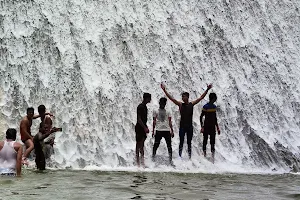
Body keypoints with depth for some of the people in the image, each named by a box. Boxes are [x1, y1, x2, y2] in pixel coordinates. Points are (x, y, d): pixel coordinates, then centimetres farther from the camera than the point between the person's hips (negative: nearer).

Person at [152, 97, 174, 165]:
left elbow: (170, 122, 12)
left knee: (169, 145, 2)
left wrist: (172, 131, 6)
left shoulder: (167, 112, 14)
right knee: (156, 145, -1)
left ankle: (170, 160, 7)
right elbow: (154, 121, 6)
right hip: (159, 130, -2)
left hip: (167, 130, 2)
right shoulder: (156, 112, 9)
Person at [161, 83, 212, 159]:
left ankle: (189, 156, 14)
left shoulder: (192, 104, 3)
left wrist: (207, 90, -3)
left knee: (189, 142, 9)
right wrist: (164, 90, -12)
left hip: (189, 126, 1)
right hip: (182, 126, -1)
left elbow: (201, 97, 3)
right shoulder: (180, 104, 0)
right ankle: (180, 155, 3)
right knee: (181, 142, 0)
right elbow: (171, 98, -5)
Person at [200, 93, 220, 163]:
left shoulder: (214, 107, 11)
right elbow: (201, 117, -8)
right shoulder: (205, 107, -9)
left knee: (213, 142, 4)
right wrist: (202, 127, -16)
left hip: (212, 127, 6)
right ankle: (204, 155, 5)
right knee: (205, 141, -1)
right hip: (206, 127, -6)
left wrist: (217, 128, 18)